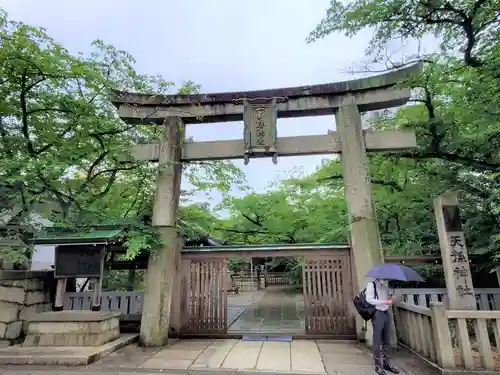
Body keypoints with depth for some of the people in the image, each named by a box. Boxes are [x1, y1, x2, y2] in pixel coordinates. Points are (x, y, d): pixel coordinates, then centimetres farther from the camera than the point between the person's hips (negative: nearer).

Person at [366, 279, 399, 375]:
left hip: (386, 313, 7)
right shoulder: (372, 284, -11)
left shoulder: (386, 284, 9)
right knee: (377, 341, 1)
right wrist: (385, 302, -22)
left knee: (387, 341, 13)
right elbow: (369, 299, -20)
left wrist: (390, 299, 2)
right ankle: (378, 365, 12)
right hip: (377, 314, -7)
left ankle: (387, 363, 25)